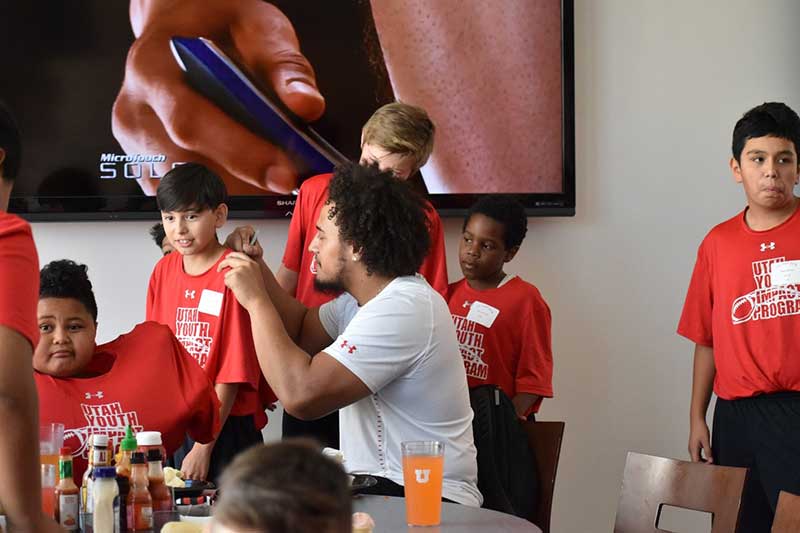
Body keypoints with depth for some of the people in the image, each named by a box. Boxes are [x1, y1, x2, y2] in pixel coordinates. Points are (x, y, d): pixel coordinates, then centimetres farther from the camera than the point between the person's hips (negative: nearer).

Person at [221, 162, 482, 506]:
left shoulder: (402, 310, -22)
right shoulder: (372, 295, 8)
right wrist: (258, 270, 8)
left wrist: (257, 300, -17)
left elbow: (301, 394, -28)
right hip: (379, 482, 9)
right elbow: (303, 329, 25)